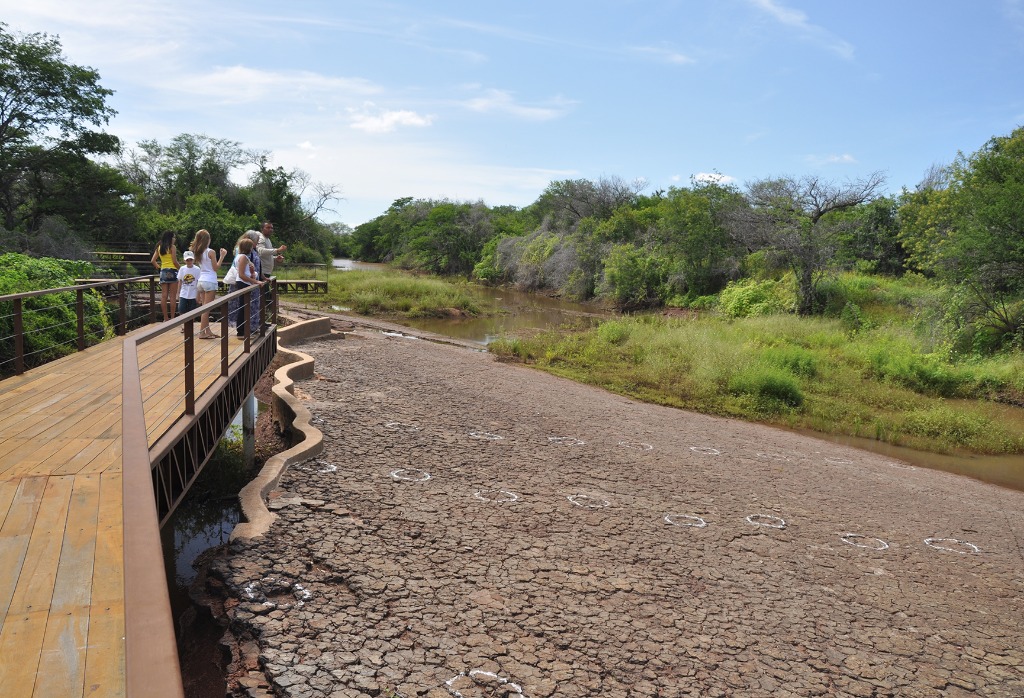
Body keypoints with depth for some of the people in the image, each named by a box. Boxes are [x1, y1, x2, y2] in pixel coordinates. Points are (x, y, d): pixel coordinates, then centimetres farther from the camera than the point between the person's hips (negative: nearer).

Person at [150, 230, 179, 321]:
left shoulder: (159, 247, 11)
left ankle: (166, 318, 9)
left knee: (164, 296, 5)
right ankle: (172, 318, -1)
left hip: (163, 272, 6)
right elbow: (175, 261, -11)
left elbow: (153, 261, 8)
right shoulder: (172, 247, -6)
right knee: (173, 296, -1)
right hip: (172, 271, -6)